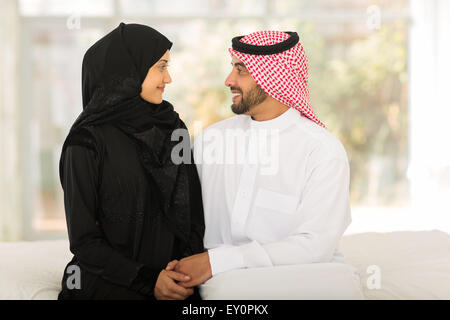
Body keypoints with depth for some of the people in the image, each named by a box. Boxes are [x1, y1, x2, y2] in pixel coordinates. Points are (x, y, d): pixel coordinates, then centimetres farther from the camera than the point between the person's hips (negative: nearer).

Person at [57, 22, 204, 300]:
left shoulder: (173, 127, 9)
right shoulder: (88, 142, -7)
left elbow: (194, 212, 8)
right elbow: (83, 240, -8)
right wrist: (148, 280, -18)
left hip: (175, 286, 4)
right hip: (108, 287, -4)